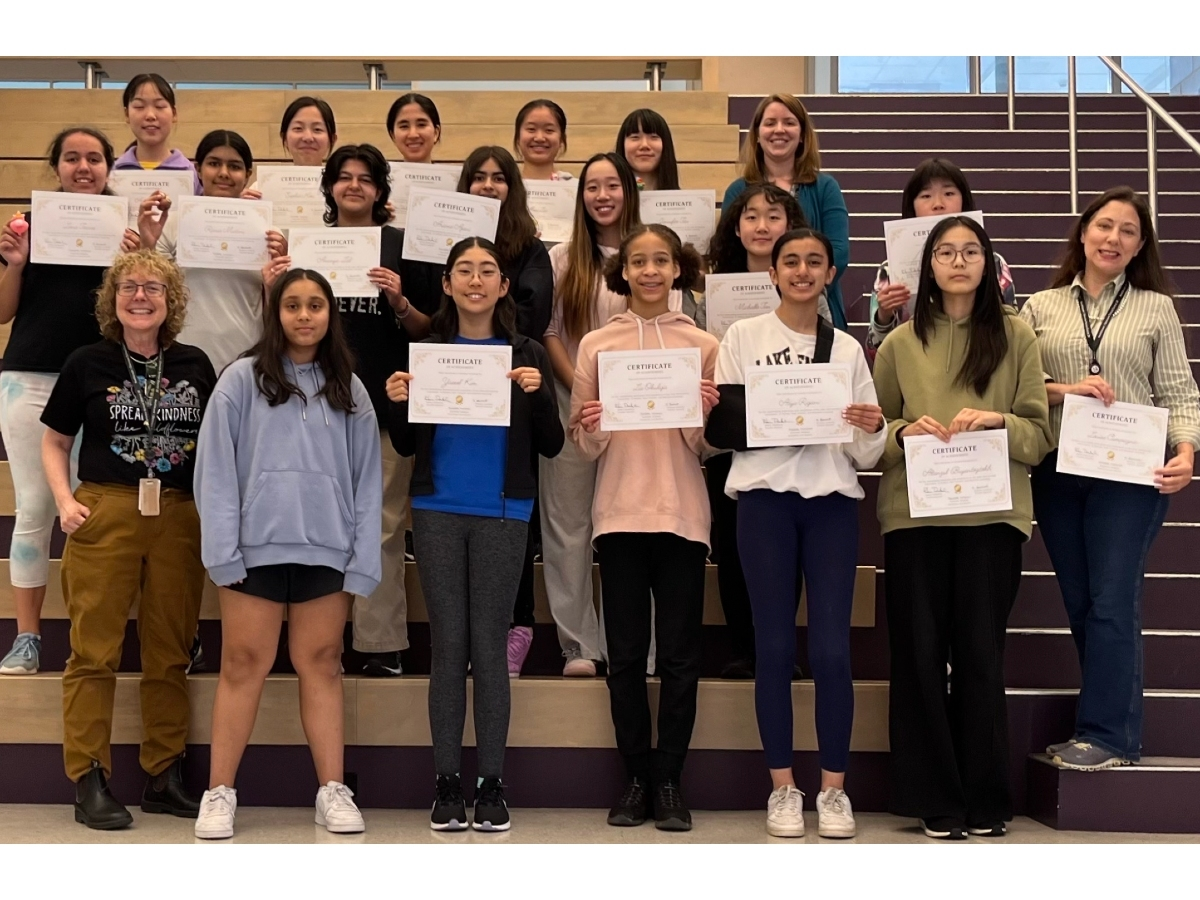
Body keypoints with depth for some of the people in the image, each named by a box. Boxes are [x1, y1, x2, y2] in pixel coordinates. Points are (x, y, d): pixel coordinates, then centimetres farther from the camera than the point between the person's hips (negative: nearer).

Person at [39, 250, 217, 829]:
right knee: (94, 652, -2)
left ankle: (164, 777, 16)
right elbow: (55, 441, 9)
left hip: (180, 517, 3)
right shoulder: (87, 364, 4)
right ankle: (89, 782, 5)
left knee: (170, 654, 7)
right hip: (105, 514, -2)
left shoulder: (195, 365, 9)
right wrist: (65, 501, -5)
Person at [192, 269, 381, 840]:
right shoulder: (242, 379, 2)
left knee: (322, 666, 8)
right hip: (256, 546, -2)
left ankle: (332, 790, 13)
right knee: (244, 666, 2)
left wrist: (363, 561, -1)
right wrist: (222, 551, -11)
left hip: (326, 550, 2)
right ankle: (220, 792, 10)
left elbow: (367, 478, 7)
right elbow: (216, 469, -3)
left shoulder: (349, 389, 10)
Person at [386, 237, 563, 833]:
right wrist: (399, 403, -9)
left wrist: (537, 394, -15)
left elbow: (551, 446, 2)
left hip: (502, 515, -1)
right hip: (438, 511, 1)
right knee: (448, 644, 3)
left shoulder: (526, 354, 4)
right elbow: (406, 447, 10)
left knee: (489, 645, 1)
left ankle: (491, 783, 10)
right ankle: (447, 782, 11)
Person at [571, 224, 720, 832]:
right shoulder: (596, 344, 7)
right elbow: (584, 448, 7)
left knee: (679, 655, 2)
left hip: (682, 515, 0)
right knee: (626, 654, 5)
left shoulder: (703, 345, 7)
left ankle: (669, 781, 11)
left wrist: (707, 415, -13)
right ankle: (636, 779, 15)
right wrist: (590, 428, -14)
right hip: (619, 513, 0)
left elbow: (710, 447, 7)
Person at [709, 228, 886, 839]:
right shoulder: (743, 337, 8)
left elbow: (865, 455, 12)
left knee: (831, 649, -4)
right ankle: (783, 787, 11)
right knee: (774, 646, 1)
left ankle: (834, 789, 8)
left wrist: (870, 431, -9)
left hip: (832, 499, 1)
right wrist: (719, 416, -17)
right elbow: (721, 430, 4)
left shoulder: (847, 348, 13)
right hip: (765, 496, -1)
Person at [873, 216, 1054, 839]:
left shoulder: (1015, 336, 6)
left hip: (992, 512, -1)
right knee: (920, 652, 1)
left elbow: (1041, 433, 4)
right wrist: (905, 431, -10)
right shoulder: (901, 343, 9)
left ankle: (985, 802, 13)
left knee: (980, 652, 1)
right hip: (913, 511, 1)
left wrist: (997, 421, -14)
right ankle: (935, 800, 12)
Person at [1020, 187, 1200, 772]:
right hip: (1058, 470, 3)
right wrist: (1065, 391, -13)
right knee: (1080, 603, 7)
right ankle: (1114, 729, 18)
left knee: (1112, 602, -6)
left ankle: (1105, 734, 2)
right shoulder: (1042, 307, 10)